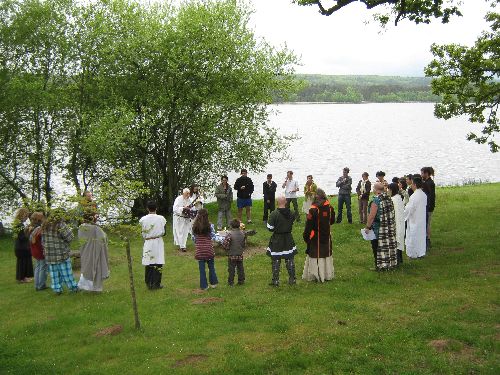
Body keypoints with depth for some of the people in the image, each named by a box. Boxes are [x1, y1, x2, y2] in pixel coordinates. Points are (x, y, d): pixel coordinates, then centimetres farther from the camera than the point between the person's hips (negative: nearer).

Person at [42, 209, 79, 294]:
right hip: (61, 254, -5)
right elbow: (70, 237, -16)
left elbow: (43, 241, 11)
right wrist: (68, 228, 0)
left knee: (54, 272, 12)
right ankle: (73, 287, 15)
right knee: (66, 271, 5)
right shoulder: (61, 225, -16)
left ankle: (57, 289, 17)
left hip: (49, 254, 5)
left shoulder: (45, 225, 4)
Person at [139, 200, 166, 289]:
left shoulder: (143, 219, -7)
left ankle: (149, 284, 15)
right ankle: (156, 284, 8)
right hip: (158, 242, -1)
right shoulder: (161, 218, -8)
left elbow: (143, 233, 0)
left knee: (148, 264, 10)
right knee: (158, 264, 6)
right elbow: (163, 232, -1)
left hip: (148, 243, 1)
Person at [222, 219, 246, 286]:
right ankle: (241, 281, 20)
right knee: (240, 268, 14)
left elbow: (225, 244, -19)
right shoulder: (243, 233, -2)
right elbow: (245, 243, 8)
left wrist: (227, 248, 1)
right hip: (240, 254, 5)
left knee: (231, 269, 4)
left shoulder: (230, 234, -19)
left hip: (232, 255, -5)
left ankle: (231, 282, 9)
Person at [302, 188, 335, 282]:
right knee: (327, 255, 15)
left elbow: (309, 225, -16)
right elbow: (332, 221, 10)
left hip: (315, 237, -5)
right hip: (326, 236, 5)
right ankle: (327, 274, 22)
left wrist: (305, 236, -6)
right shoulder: (329, 208, -4)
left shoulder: (313, 210, -20)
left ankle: (315, 275, 9)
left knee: (315, 255, 5)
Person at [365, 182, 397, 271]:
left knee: (377, 246, 4)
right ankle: (389, 263, 27)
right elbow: (391, 212, 12)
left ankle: (380, 266, 10)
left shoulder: (376, 200, -21)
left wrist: (367, 227, -14)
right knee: (388, 244, 16)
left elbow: (372, 216, -22)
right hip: (390, 227, 8)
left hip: (378, 229, -7)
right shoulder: (388, 198, 3)